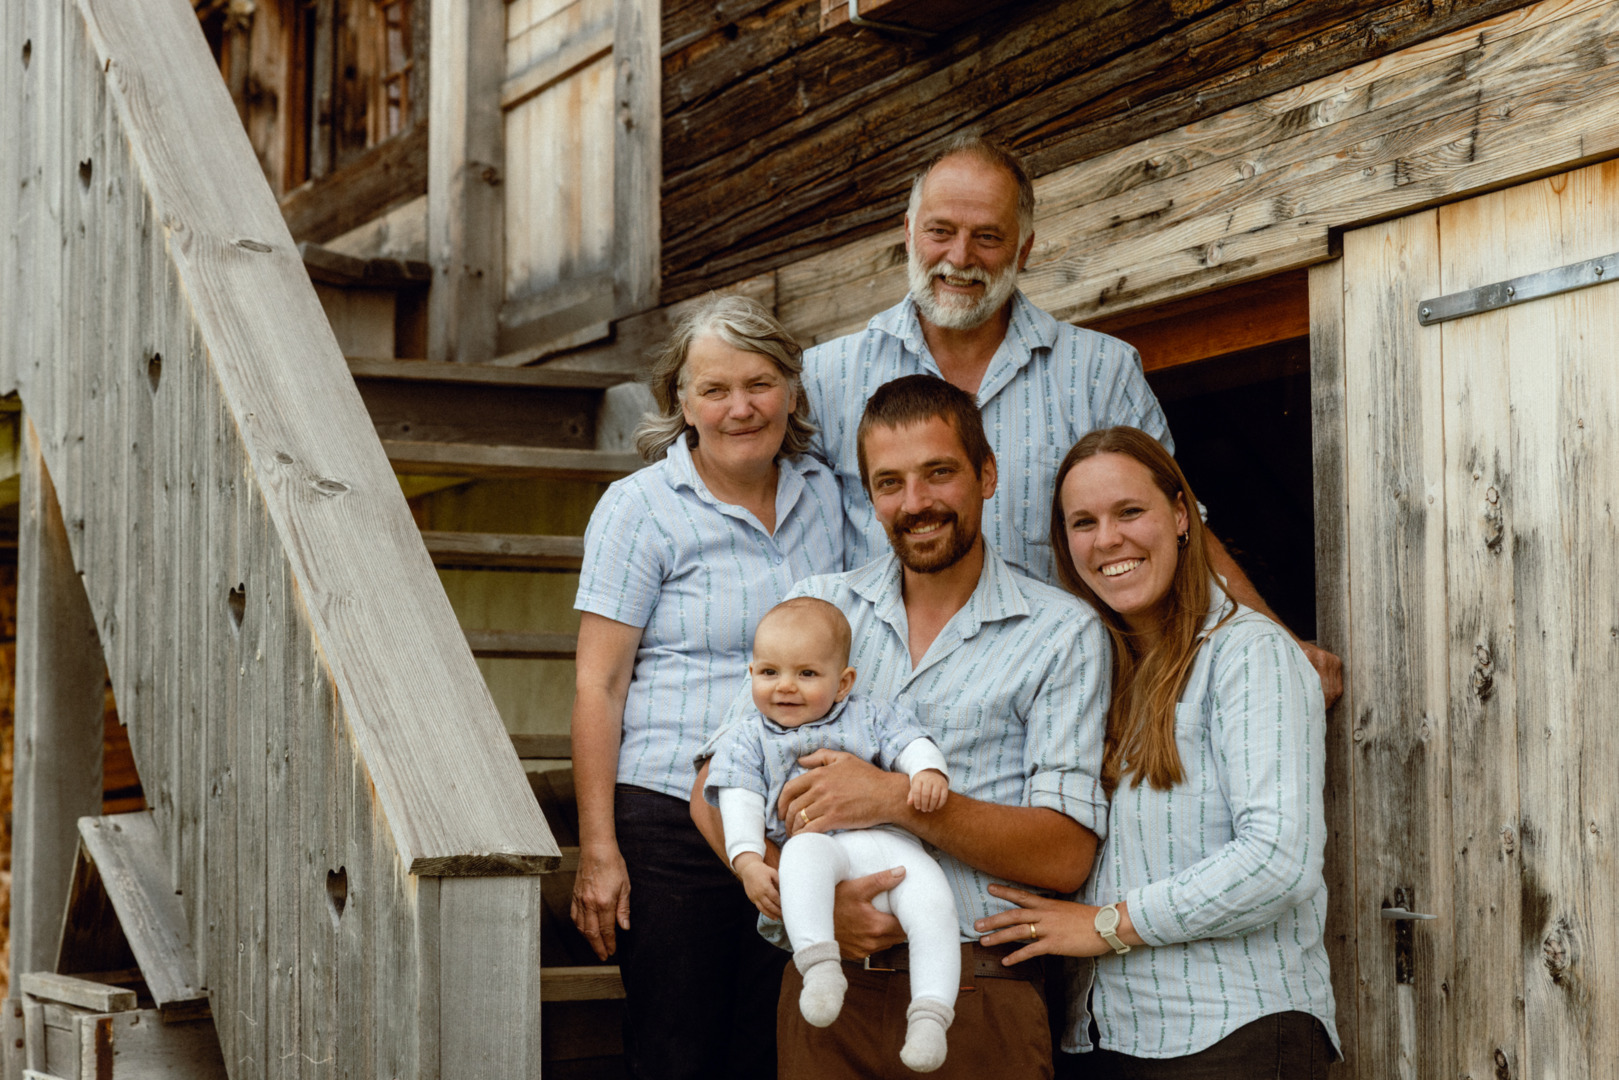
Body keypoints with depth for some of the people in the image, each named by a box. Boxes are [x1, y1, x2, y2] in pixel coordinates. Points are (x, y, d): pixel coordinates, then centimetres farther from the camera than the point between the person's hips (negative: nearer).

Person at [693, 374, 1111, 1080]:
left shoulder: (1063, 633, 1)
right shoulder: (818, 606, 11)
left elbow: (1066, 855, -7)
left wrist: (898, 798, -17)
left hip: (978, 991, -2)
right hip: (828, 984, 3)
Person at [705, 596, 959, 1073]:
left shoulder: (869, 718, 20)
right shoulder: (749, 739, 17)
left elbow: (911, 743, 8)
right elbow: (740, 802, 5)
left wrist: (929, 771, -17)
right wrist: (747, 860, -12)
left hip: (889, 842, 2)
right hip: (817, 842, -2)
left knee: (933, 904, -25)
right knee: (804, 850, -38)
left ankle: (930, 1014, -26)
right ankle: (819, 966, -49)